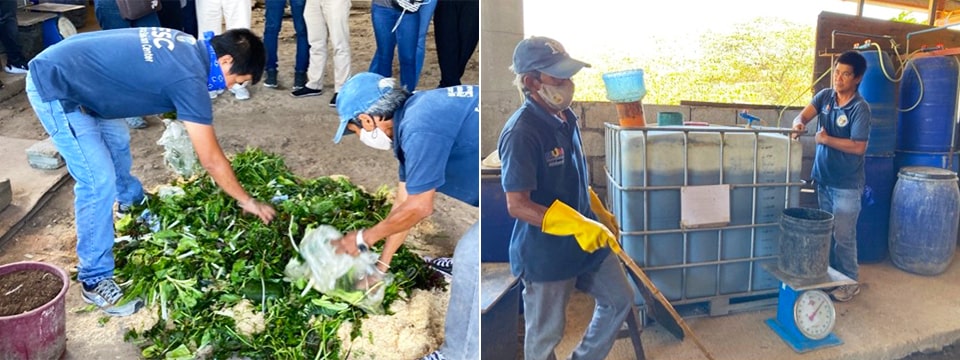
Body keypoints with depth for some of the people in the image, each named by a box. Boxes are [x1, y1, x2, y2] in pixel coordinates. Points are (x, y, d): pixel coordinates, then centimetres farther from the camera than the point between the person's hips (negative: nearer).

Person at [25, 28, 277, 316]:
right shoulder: (189, 78, -25)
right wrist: (248, 202, -8)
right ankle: (95, 280, 0)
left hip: (62, 71, 10)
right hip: (54, 88, -10)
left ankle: (131, 200, 57)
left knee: (116, 140, 29)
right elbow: (211, 160, -18)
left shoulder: (187, 46, 1)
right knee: (99, 182, -12)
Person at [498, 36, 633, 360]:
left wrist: (600, 215, 20)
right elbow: (517, 205, -27)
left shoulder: (565, 117, 3)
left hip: (585, 240, 9)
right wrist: (577, 224, -33)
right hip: (545, 252, -8)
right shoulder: (521, 133, -25)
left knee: (619, 299, 21)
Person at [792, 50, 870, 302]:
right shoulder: (825, 96, 3)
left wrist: (826, 139, -18)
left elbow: (858, 147, -20)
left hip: (847, 184, -6)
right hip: (823, 178, 6)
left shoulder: (860, 108, -16)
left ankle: (850, 282, 16)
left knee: (843, 236, 1)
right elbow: (805, 114, -8)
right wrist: (799, 123, -30)